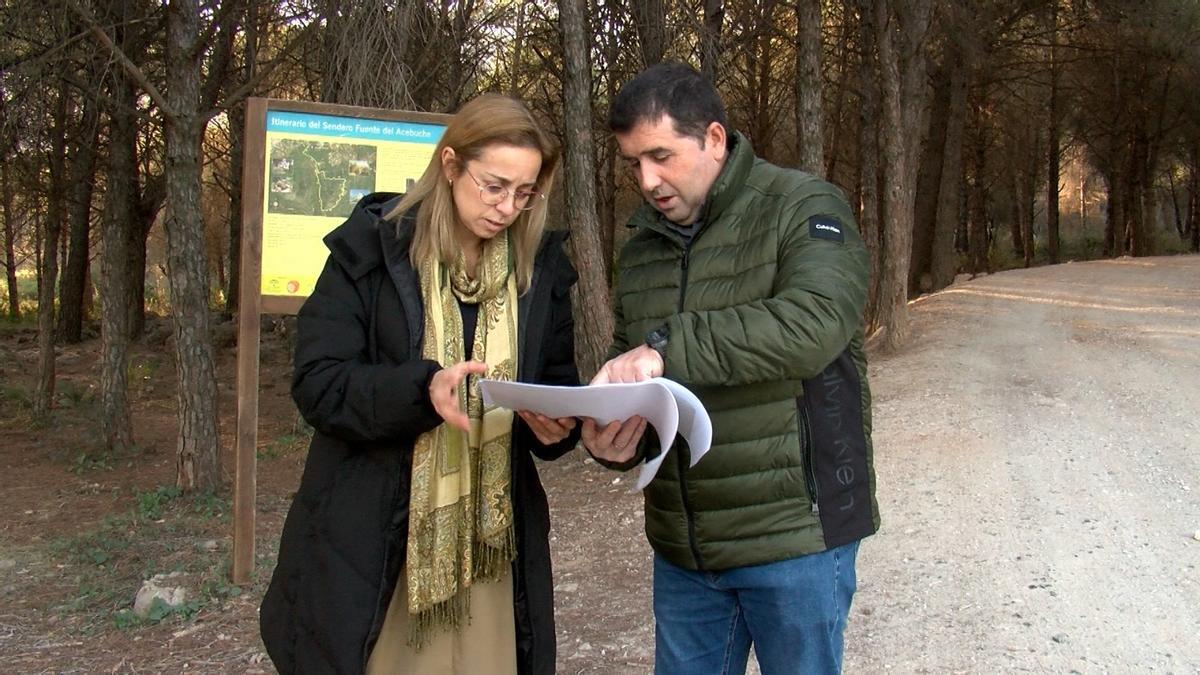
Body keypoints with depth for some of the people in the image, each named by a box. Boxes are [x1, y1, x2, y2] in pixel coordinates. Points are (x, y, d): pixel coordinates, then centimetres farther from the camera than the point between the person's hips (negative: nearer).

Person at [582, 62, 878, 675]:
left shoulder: (802, 208, -8)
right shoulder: (641, 249, 11)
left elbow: (814, 324, -26)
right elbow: (628, 373, 14)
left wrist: (667, 346, -32)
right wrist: (612, 439, -9)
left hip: (795, 534, -5)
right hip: (681, 544, 6)